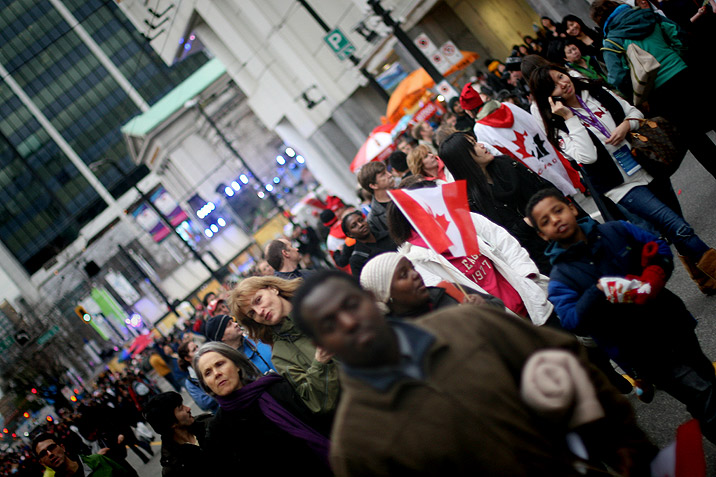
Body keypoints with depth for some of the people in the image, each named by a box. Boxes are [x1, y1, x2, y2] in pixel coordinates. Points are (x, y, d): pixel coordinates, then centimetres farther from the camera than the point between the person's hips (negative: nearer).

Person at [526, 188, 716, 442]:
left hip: (671, 323, 5)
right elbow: (571, 320, -22)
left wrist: (653, 277, -13)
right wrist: (597, 293, -35)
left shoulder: (616, 231, 1)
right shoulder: (560, 278, -11)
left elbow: (659, 248, 6)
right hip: (641, 352, -5)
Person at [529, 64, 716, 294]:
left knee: (677, 229, 12)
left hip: (648, 169, 6)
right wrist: (569, 118, -23)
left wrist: (626, 125, -10)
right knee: (678, 228, -14)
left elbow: (634, 112, 12)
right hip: (622, 187, -5)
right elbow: (587, 157, -25)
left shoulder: (596, 93, 5)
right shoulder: (559, 127, -11)